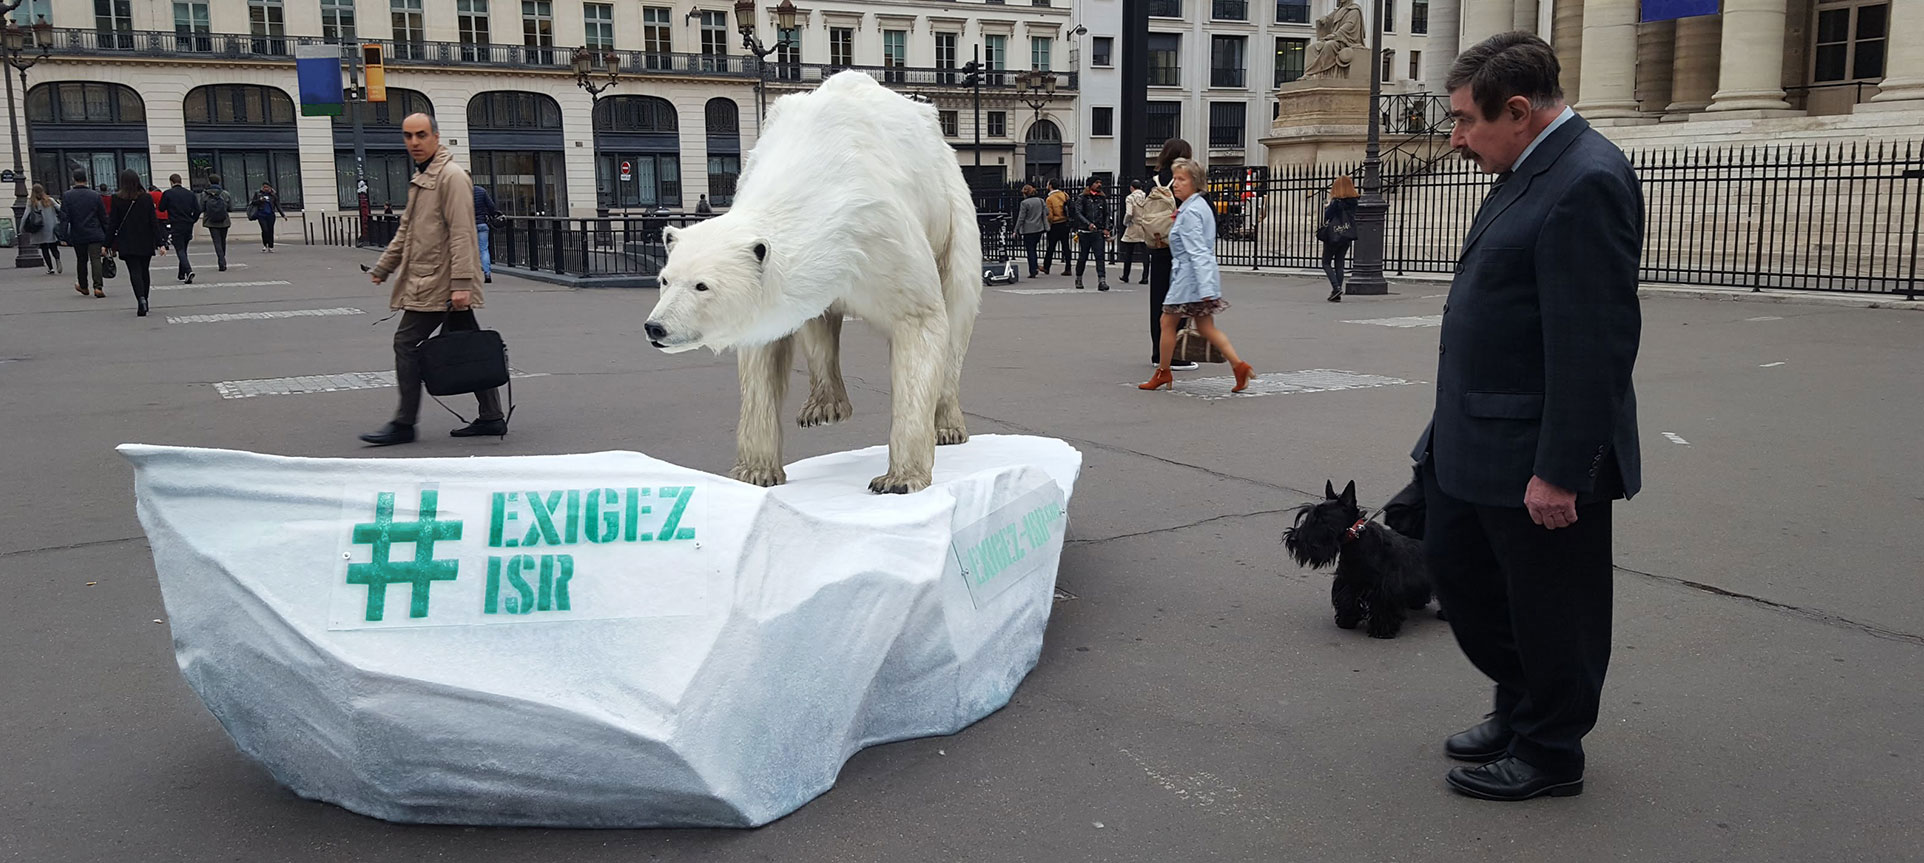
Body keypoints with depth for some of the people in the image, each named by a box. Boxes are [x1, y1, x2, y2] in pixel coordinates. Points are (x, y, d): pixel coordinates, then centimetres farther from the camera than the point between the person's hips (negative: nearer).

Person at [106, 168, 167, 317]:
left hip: (127, 243, -2)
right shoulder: (147, 197, -3)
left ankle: (141, 299, -26)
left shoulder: (117, 199, -6)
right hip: (146, 243, 2)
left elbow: (113, 223, -4)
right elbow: (154, 221, -4)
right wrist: (160, 243, -3)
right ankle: (144, 303, 21)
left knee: (134, 271, -4)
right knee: (144, 271, 14)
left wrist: (109, 244, 3)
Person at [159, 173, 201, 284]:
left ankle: (188, 271, -28)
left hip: (175, 226, -4)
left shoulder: (167, 193, -5)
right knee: (183, 250, 16)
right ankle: (181, 275, 23)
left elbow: (161, 208, 3)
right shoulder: (190, 194, 6)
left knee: (180, 250, -6)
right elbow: (198, 210, 2)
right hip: (188, 226, 5)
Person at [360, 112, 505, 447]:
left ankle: (403, 424, -1)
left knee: (406, 342, -7)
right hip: (426, 279, 10)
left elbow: (461, 234, -18)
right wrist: (383, 267, 29)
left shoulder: (451, 176, -11)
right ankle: (491, 417, 12)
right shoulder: (420, 178, 19)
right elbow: (406, 230, 29)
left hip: (439, 282, -10)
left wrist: (461, 282, -23)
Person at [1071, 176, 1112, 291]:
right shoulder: (1082, 198, 2)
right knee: (1082, 257, 8)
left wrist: (1106, 228, 4)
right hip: (1084, 232, -2)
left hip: (1098, 232, 2)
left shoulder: (1103, 199, 13)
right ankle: (1078, 279, 26)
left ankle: (1102, 281, -17)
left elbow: (1106, 215, 18)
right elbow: (1078, 213, -9)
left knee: (1100, 256, -10)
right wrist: (1088, 224, -22)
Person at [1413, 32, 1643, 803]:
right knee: (1455, 565, 20)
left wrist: (1560, 471, -23)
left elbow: (1594, 344, -24)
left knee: (1548, 608, 7)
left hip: (1538, 456, -10)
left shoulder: (1585, 182, -21)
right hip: (1476, 442, 10)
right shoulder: (1534, 170, 11)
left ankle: (1548, 753, 26)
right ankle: (1519, 707, 39)